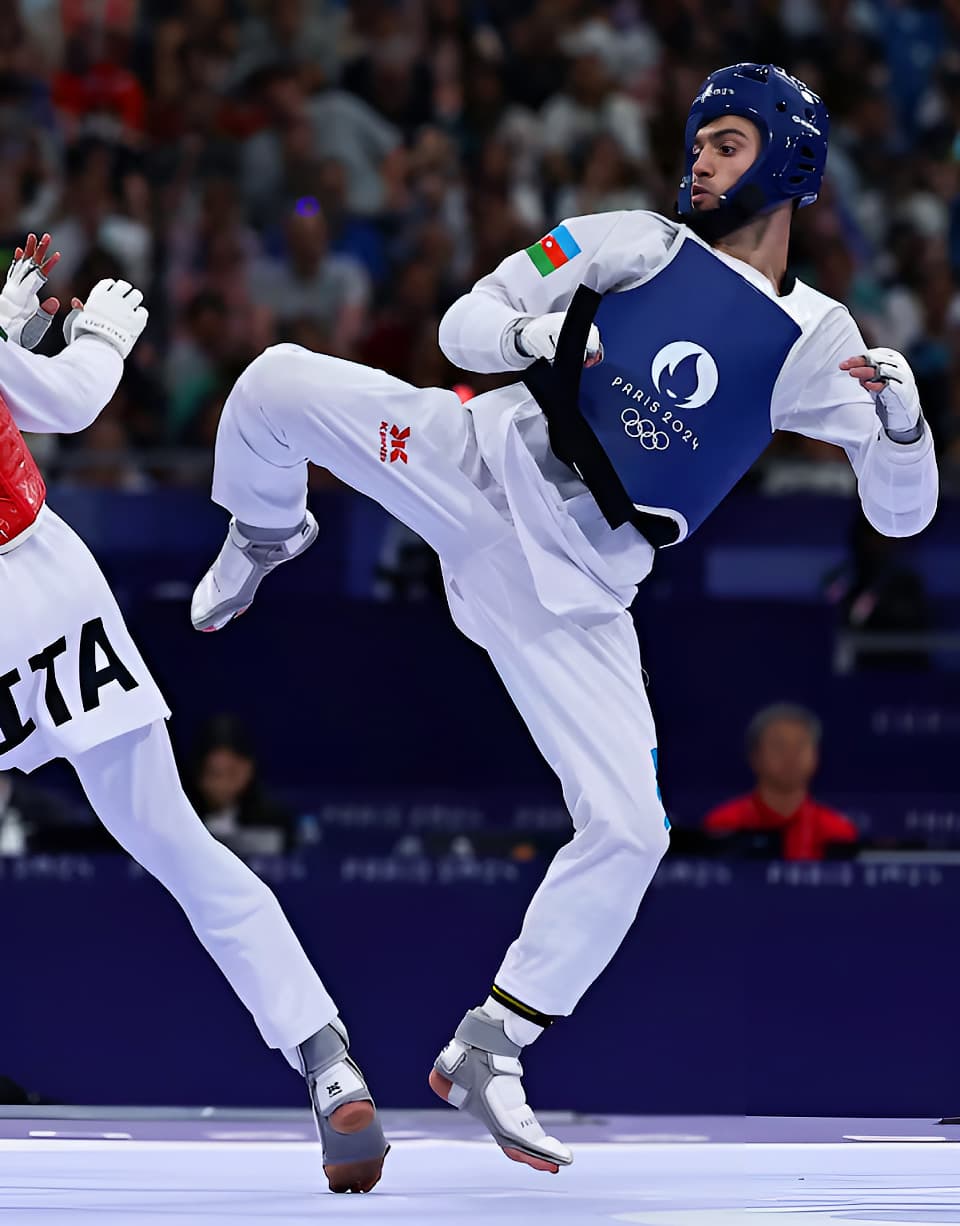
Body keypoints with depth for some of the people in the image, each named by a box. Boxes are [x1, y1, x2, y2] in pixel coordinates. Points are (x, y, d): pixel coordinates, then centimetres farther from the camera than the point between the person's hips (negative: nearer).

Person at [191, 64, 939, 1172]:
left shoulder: (816, 344, 3)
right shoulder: (642, 243, 4)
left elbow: (900, 511, 0)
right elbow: (463, 324, 3)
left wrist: (900, 415, -21)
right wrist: (532, 333, -20)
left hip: (572, 589, 0)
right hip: (478, 467, 0)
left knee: (629, 832, -10)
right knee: (278, 384, -20)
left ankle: (486, 1055, 5)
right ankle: (265, 537, 16)